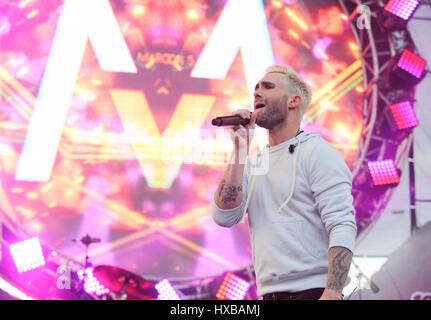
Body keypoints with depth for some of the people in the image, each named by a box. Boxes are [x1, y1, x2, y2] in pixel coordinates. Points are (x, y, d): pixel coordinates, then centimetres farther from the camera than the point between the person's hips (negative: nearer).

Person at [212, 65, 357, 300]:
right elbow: (224, 216, 0)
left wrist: (332, 294, -26)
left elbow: (342, 228, -14)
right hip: (268, 293, 6)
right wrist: (240, 148, -2)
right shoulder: (253, 164, 14)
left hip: (312, 290, -6)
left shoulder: (318, 153, -4)